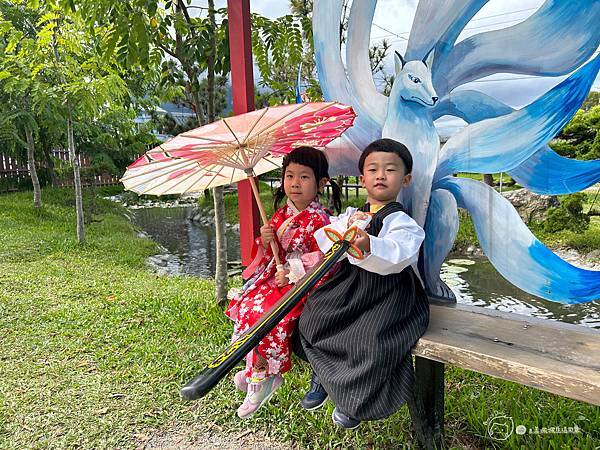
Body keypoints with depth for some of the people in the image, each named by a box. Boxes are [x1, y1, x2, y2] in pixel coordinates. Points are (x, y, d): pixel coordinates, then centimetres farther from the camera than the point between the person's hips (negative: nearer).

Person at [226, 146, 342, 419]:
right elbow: (269, 254, 13)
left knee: (259, 314, -21)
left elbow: (323, 257, -19)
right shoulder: (281, 215, 8)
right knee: (246, 304, -5)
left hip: (299, 284, -8)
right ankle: (257, 369, 11)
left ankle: (259, 374, 3)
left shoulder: (319, 220, -15)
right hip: (274, 277, 8)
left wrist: (292, 272, -20)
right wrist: (266, 241, -9)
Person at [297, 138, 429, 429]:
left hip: (386, 297, -6)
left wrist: (369, 245, -53)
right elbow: (322, 241, -3)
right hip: (349, 288, 6)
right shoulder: (350, 213, 9)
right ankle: (324, 376, 30)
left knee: (371, 343, -23)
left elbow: (396, 255, -32)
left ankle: (356, 399, 12)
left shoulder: (402, 222, -10)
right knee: (311, 319, 1)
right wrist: (347, 224, -21)